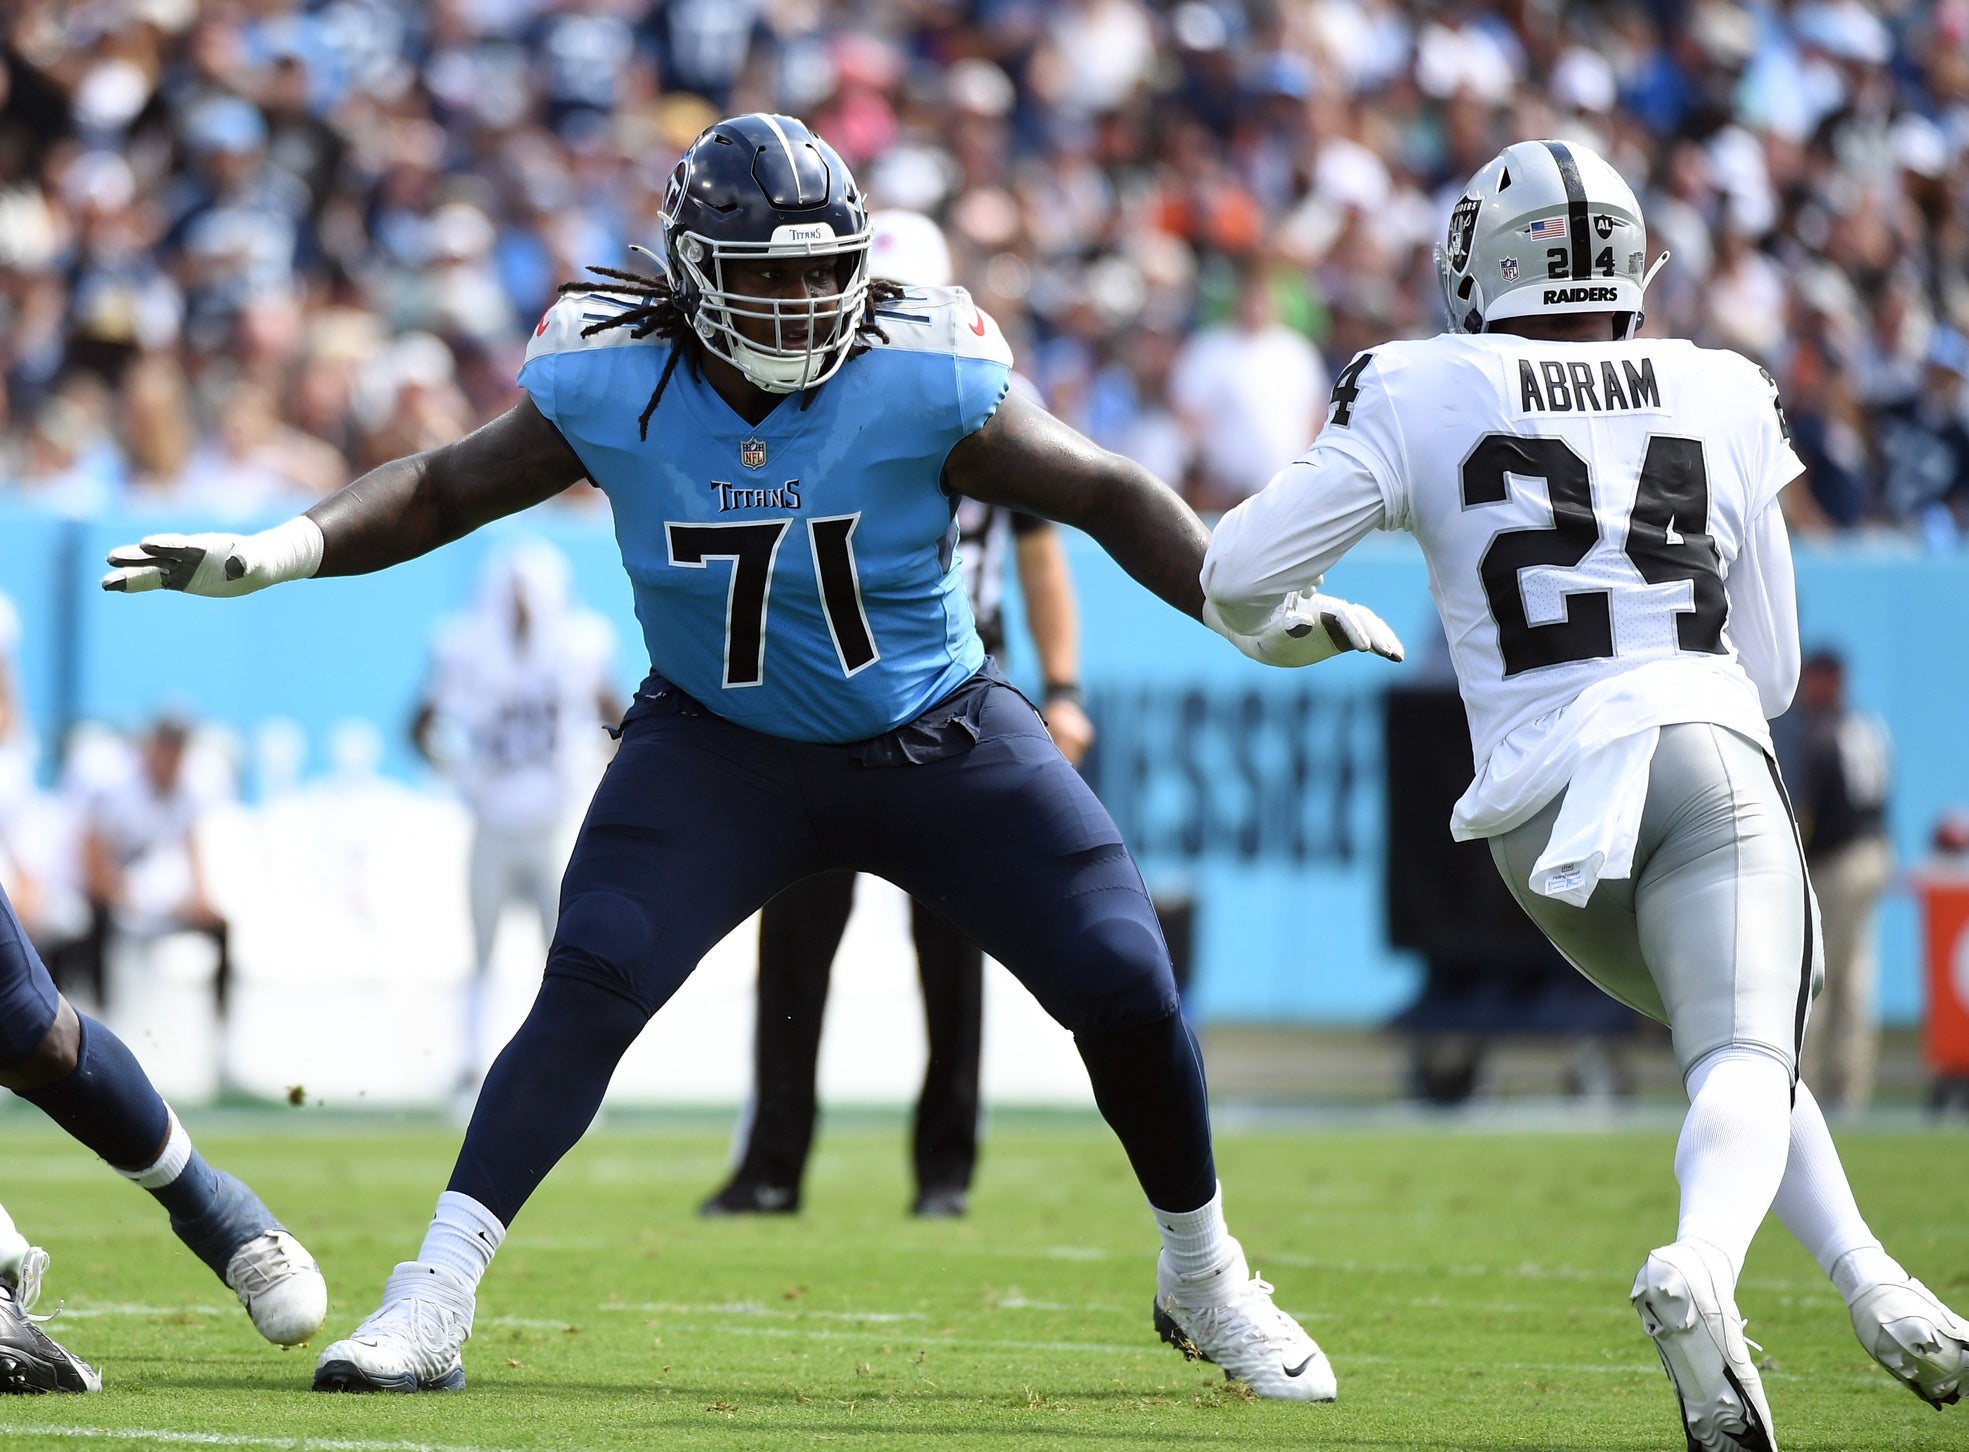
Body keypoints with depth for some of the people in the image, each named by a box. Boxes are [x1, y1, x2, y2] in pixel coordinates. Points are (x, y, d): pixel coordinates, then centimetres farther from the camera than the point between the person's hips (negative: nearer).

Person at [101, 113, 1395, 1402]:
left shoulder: (923, 386, -21)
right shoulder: (612, 388, -17)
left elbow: (1109, 496, -12)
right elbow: (447, 489, -4)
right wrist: (272, 555, -17)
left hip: (938, 740, 0)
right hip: (721, 750, 0)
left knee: (1127, 988, -6)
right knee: (591, 988, -21)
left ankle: (1205, 1282, 20)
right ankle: (433, 1303, -20)